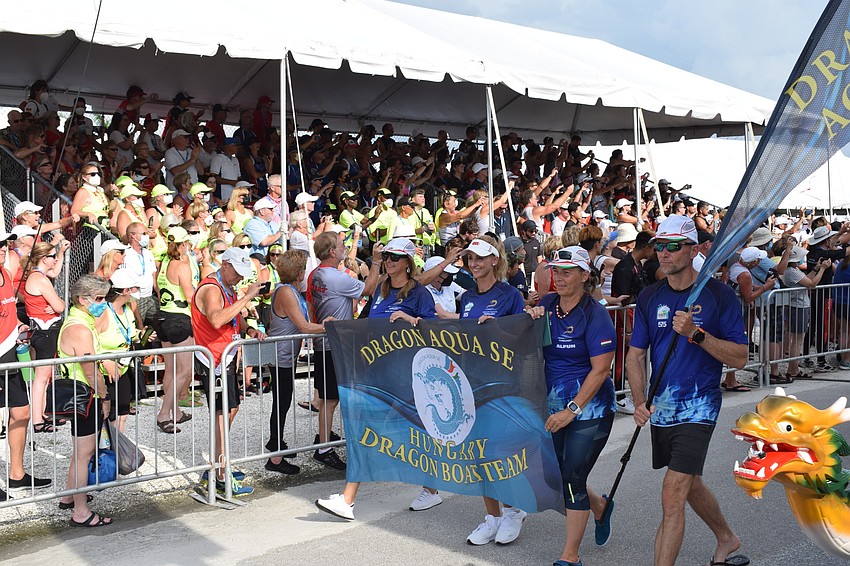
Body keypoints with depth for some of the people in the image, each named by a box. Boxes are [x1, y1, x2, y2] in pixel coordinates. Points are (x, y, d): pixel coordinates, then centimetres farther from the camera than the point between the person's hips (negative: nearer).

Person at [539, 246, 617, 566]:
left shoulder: (594, 315, -13)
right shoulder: (546, 305, 3)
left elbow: (600, 370, -16)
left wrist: (572, 410, -19)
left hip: (589, 407, -6)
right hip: (553, 405, 6)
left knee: (572, 478, -6)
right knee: (554, 476, 10)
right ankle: (600, 507, 40)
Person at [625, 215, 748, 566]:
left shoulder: (718, 294, -9)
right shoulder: (650, 297, 4)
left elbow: (740, 358, -11)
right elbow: (636, 355, 7)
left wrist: (697, 334, -24)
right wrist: (640, 402, -8)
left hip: (698, 407, -6)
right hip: (661, 406, 6)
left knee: (672, 496, -13)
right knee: (690, 484, 23)